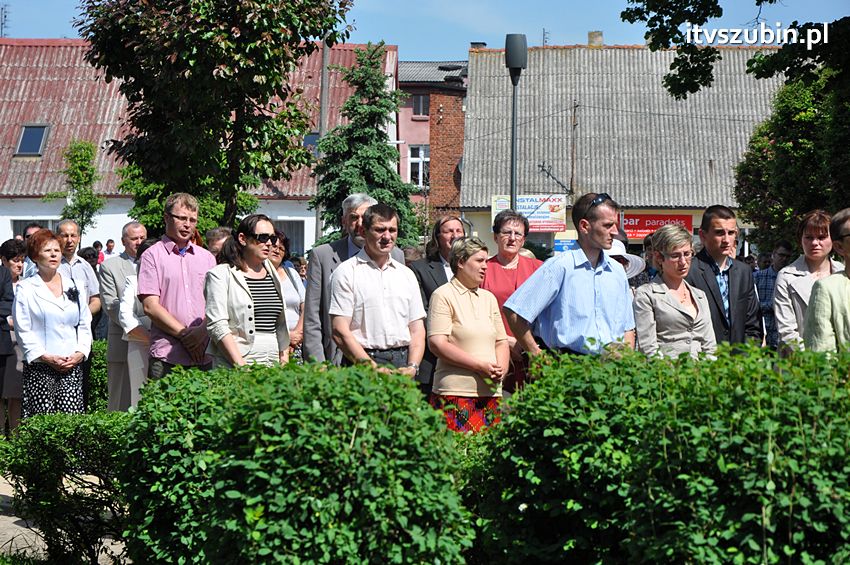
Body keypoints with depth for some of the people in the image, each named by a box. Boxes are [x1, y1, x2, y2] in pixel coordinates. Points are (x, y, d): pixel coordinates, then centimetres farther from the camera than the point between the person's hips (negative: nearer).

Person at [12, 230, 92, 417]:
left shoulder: (75, 286, 15)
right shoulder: (26, 289, 3)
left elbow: (85, 324, 14)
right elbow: (23, 330, -2)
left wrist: (81, 353, -1)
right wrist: (46, 357, -10)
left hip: (72, 367, 3)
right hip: (39, 368, -3)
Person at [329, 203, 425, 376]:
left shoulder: (406, 274, 17)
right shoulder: (346, 272, 2)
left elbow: (417, 329, 15)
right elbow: (340, 331, -6)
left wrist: (412, 367, -2)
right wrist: (373, 368, -12)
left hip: (402, 363, 4)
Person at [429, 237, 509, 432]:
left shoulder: (489, 298, 20)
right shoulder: (444, 295, -1)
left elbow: (501, 341, 21)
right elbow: (437, 344, -11)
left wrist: (501, 369, -1)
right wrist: (481, 366, -13)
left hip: (491, 392, 6)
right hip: (455, 393, -6)